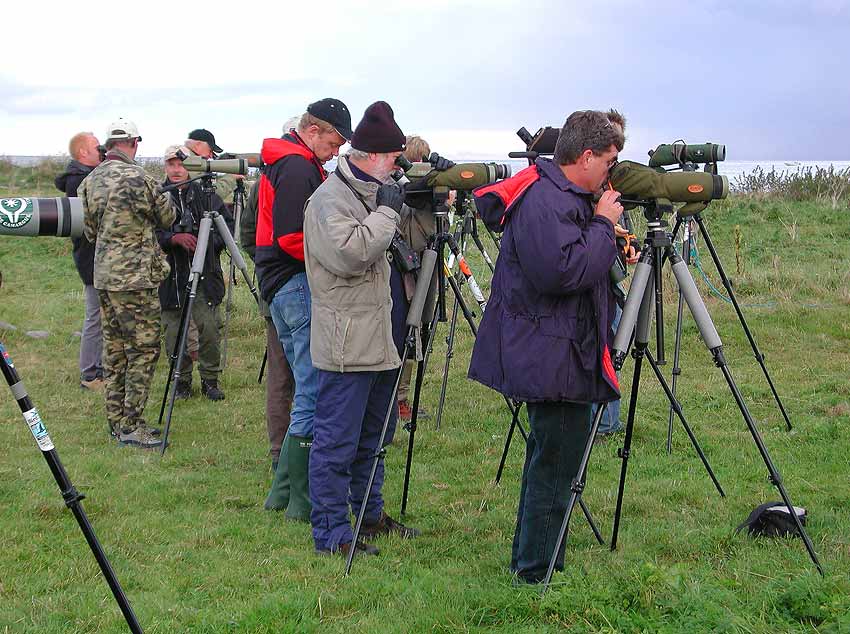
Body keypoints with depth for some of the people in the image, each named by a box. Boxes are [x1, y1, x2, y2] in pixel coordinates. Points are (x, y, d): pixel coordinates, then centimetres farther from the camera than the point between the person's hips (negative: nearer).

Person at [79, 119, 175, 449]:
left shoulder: (89, 181, 9)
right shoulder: (137, 178, -14)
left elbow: (89, 231, 15)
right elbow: (166, 219, 0)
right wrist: (164, 196, 19)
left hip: (103, 275, 8)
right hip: (135, 277, -8)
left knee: (114, 349, 13)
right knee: (144, 349, -3)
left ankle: (117, 421, 18)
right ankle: (131, 426, -4)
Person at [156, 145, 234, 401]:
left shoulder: (206, 194, 5)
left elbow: (228, 224, 10)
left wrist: (211, 242, -5)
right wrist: (174, 238, -19)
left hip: (205, 275, 0)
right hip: (170, 276, 0)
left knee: (210, 328, -4)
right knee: (175, 332, 4)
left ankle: (210, 379, 11)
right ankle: (182, 381, 18)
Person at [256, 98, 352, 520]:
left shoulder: (284, 163, 20)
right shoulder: (297, 168, -14)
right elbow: (292, 238, -21)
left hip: (282, 286, 11)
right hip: (299, 285, -11)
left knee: (307, 387, 15)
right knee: (314, 391, -8)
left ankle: (283, 490, 20)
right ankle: (303, 500, -4)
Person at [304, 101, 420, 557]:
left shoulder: (370, 193, 17)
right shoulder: (330, 198, -14)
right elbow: (349, 254, -28)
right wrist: (386, 211, -20)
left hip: (378, 339, 10)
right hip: (346, 343, -10)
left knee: (374, 434, 20)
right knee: (336, 441, -5)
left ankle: (370, 514, 33)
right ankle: (331, 534, 0)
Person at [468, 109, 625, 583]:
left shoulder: (565, 197, 14)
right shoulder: (544, 200, -19)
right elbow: (563, 271, -29)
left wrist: (611, 242, 10)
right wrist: (603, 225, -17)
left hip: (559, 354, 11)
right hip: (552, 357, -11)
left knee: (550, 456, 19)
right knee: (558, 461, -5)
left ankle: (531, 560, 30)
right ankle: (537, 571, 4)